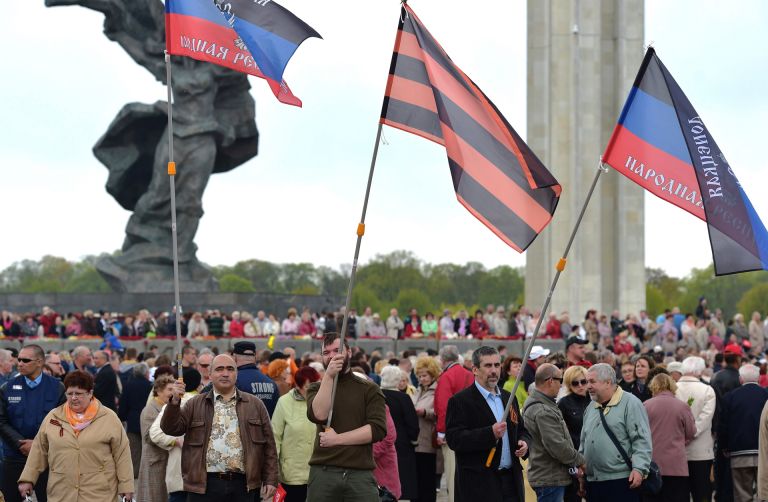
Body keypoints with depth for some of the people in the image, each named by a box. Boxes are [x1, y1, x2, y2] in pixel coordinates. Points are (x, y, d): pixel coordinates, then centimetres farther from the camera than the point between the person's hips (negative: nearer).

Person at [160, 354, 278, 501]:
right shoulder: (194, 405, 9)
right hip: (204, 485, -1)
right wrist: (175, 401, -16)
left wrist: (270, 480, 4)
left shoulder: (255, 404, 10)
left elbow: (268, 445, 10)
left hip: (242, 485, 1)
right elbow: (171, 428, -1)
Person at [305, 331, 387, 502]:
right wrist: (329, 376, -13)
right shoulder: (316, 388, 12)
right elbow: (319, 415, -9)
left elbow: (378, 429, -7)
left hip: (361, 474, -1)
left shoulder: (369, 389, 6)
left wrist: (337, 439, -10)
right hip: (322, 473, 1)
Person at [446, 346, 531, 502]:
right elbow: (454, 439, -16)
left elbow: (521, 429, 26)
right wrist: (490, 434, -25)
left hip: (511, 480, 7)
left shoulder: (509, 398, 17)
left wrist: (524, 442, 2)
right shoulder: (460, 401, -6)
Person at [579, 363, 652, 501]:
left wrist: (639, 469, -19)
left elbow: (642, 440, -11)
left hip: (622, 480, -7)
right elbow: (583, 442, 25)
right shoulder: (591, 408, 18)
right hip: (593, 482, 7)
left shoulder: (630, 404, -6)